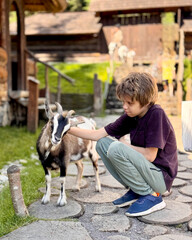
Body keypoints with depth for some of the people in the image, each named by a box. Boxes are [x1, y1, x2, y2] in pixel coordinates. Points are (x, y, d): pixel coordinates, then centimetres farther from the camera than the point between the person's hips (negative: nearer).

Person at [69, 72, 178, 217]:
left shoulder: (156, 114, -20)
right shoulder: (130, 117, 2)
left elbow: (150, 155, -23)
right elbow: (98, 135, 1)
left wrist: (125, 145, -8)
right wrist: (69, 129, -8)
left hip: (161, 178, -8)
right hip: (145, 170, 8)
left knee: (116, 149, -25)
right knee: (102, 143, 2)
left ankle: (152, 196, -10)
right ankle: (135, 191, 7)